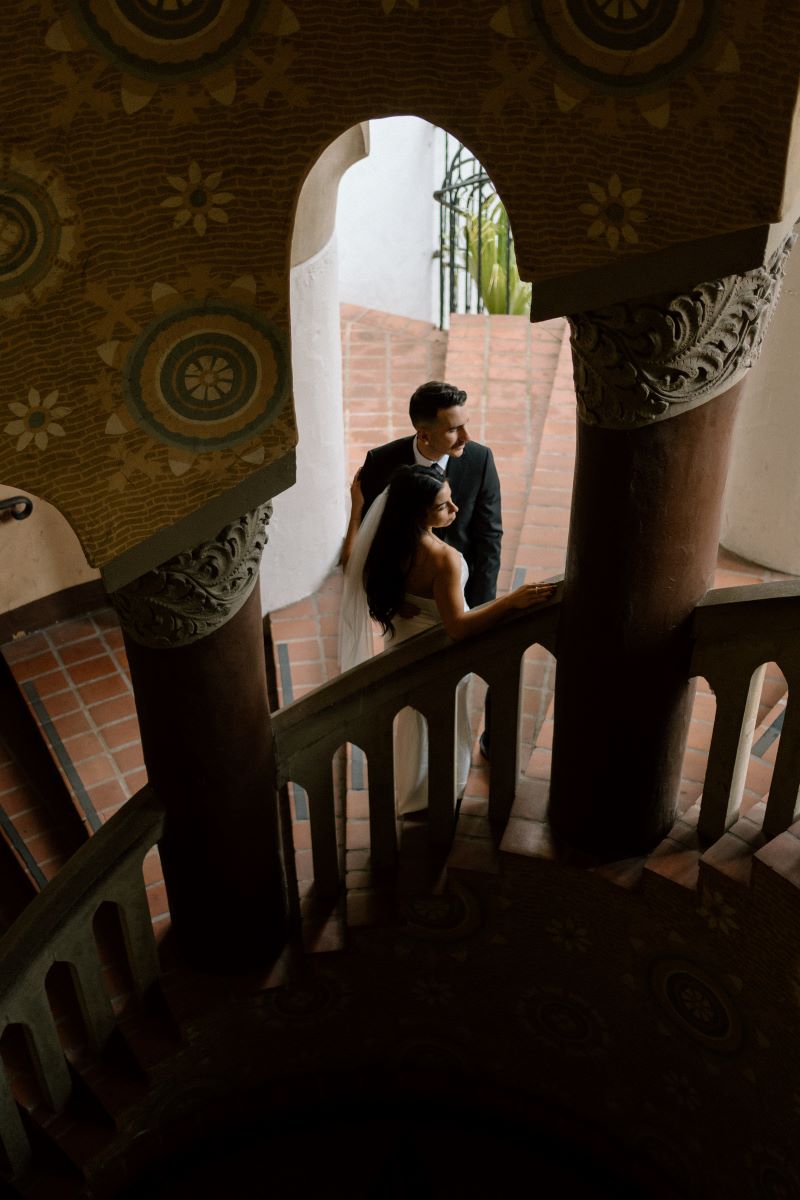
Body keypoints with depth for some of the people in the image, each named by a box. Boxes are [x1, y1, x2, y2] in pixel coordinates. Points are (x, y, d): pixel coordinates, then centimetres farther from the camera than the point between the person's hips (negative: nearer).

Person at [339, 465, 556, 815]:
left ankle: (411, 791, 60)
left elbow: (353, 565, 1)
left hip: (403, 642, 7)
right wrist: (513, 600, -43)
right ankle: (433, 800, 49)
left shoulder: (388, 541, -18)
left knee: (414, 721, 33)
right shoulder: (444, 559, -40)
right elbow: (458, 626, -41)